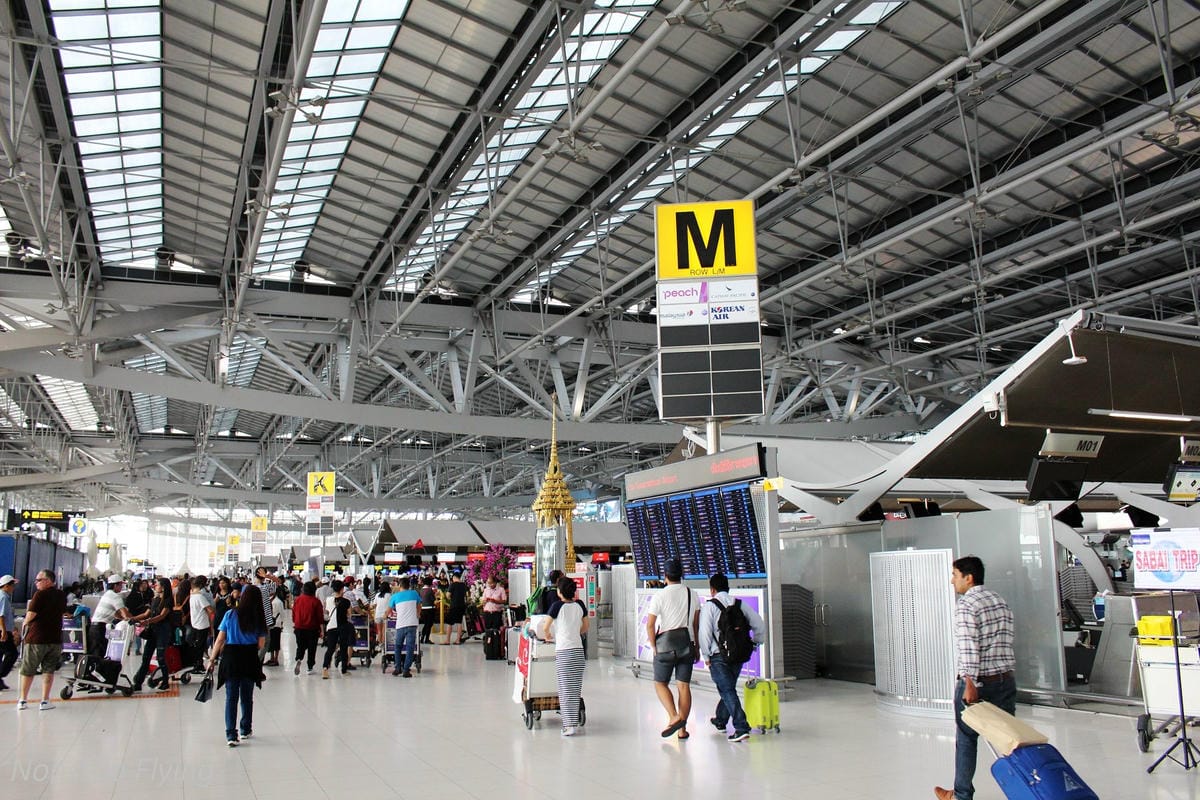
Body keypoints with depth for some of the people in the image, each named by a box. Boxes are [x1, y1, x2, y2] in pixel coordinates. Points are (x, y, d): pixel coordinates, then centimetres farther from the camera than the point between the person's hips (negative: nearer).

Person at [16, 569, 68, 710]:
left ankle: (23, 700, 17)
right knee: (49, 670, 8)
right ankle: (44, 701, 6)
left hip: (36, 638, -4)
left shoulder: (40, 595, -13)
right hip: (55, 638, 4)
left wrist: (25, 624, 4)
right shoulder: (61, 595, 6)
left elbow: (31, 615, -15)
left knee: (27, 671, 11)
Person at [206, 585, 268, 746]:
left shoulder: (231, 615, -5)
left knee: (231, 697, 2)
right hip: (250, 659, 1)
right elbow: (261, 645, -2)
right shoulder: (259, 619, -3)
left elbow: (220, 639, -3)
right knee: (247, 696, 15)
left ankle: (231, 735, -4)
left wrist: (212, 659, 5)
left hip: (231, 656, -1)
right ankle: (246, 730, 28)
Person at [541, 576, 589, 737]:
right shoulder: (580, 605, 5)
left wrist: (548, 636, 18)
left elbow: (545, 628, -3)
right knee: (576, 687, 11)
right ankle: (574, 720, 17)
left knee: (566, 688, -2)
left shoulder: (558, 606, -7)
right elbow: (585, 628, 14)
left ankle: (570, 725, -5)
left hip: (563, 650, -5)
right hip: (579, 649, 5)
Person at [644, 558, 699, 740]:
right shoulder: (691, 595, 5)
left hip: (665, 643, -4)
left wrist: (653, 647, 0)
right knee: (684, 685, 6)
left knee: (660, 683, 9)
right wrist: (697, 646, 15)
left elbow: (650, 625, -10)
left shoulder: (660, 596, -8)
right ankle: (682, 729, 7)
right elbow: (696, 623, 9)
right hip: (687, 643, 4)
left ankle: (674, 717, -11)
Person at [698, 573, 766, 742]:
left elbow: (705, 632, -12)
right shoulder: (740, 604, 7)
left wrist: (706, 655, -3)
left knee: (727, 691, -4)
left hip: (718, 656, -5)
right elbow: (759, 624, 6)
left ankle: (741, 727, -16)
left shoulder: (709, 606, -6)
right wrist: (756, 642, 17)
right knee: (729, 687, 21)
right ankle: (720, 720, 40)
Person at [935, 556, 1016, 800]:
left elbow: (969, 648, -20)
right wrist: (1002, 673, 18)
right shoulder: (1000, 601, 11)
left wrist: (970, 684, -19)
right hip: (1006, 679, 6)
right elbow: (1006, 642, 13)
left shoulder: (966, 605, -13)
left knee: (966, 740, 7)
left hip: (977, 682, -6)